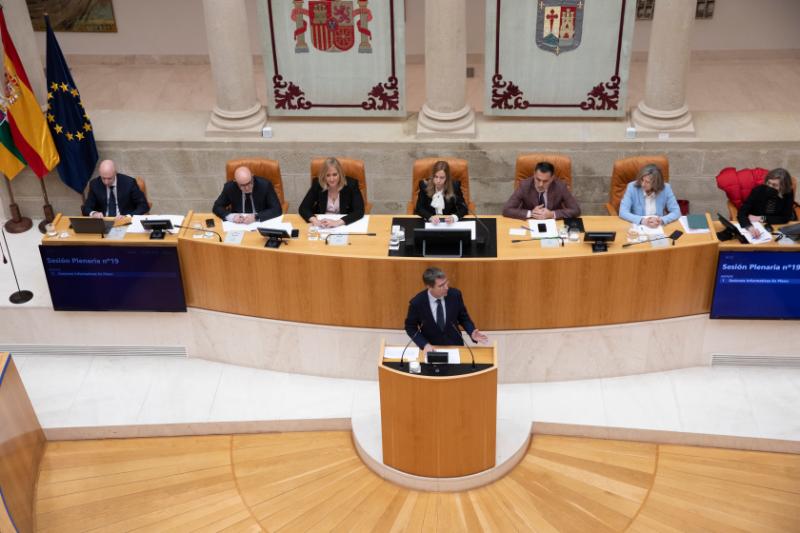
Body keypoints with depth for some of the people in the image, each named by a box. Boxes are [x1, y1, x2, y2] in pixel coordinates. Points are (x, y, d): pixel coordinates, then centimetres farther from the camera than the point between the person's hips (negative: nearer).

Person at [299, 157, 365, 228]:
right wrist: (314, 220, -27)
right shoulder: (317, 184, -7)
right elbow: (303, 208, -7)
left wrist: (337, 222, -33)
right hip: (322, 226, 2)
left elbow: (359, 211, -20)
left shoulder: (351, 184, -12)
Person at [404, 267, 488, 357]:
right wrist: (424, 344, -15)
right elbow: (410, 328, -2)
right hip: (431, 349, 0)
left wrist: (472, 333, -12)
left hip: (455, 346, 0)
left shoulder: (455, 294, -11)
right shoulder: (417, 302, -16)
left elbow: (463, 317, 5)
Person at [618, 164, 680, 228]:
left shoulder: (665, 189, -7)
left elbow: (676, 212, -7)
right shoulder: (632, 187, -11)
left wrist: (661, 220, -25)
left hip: (658, 229, 1)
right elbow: (623, 212, -16)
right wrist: (642, 220, -30)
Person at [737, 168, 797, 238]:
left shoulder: (788, 194, -14)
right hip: (756, 227, -1)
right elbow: (741, 212, -26)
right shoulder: (758, 190, -18)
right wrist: (750, 227, -45)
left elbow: (785, 218, -11)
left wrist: (761, 218, -19)